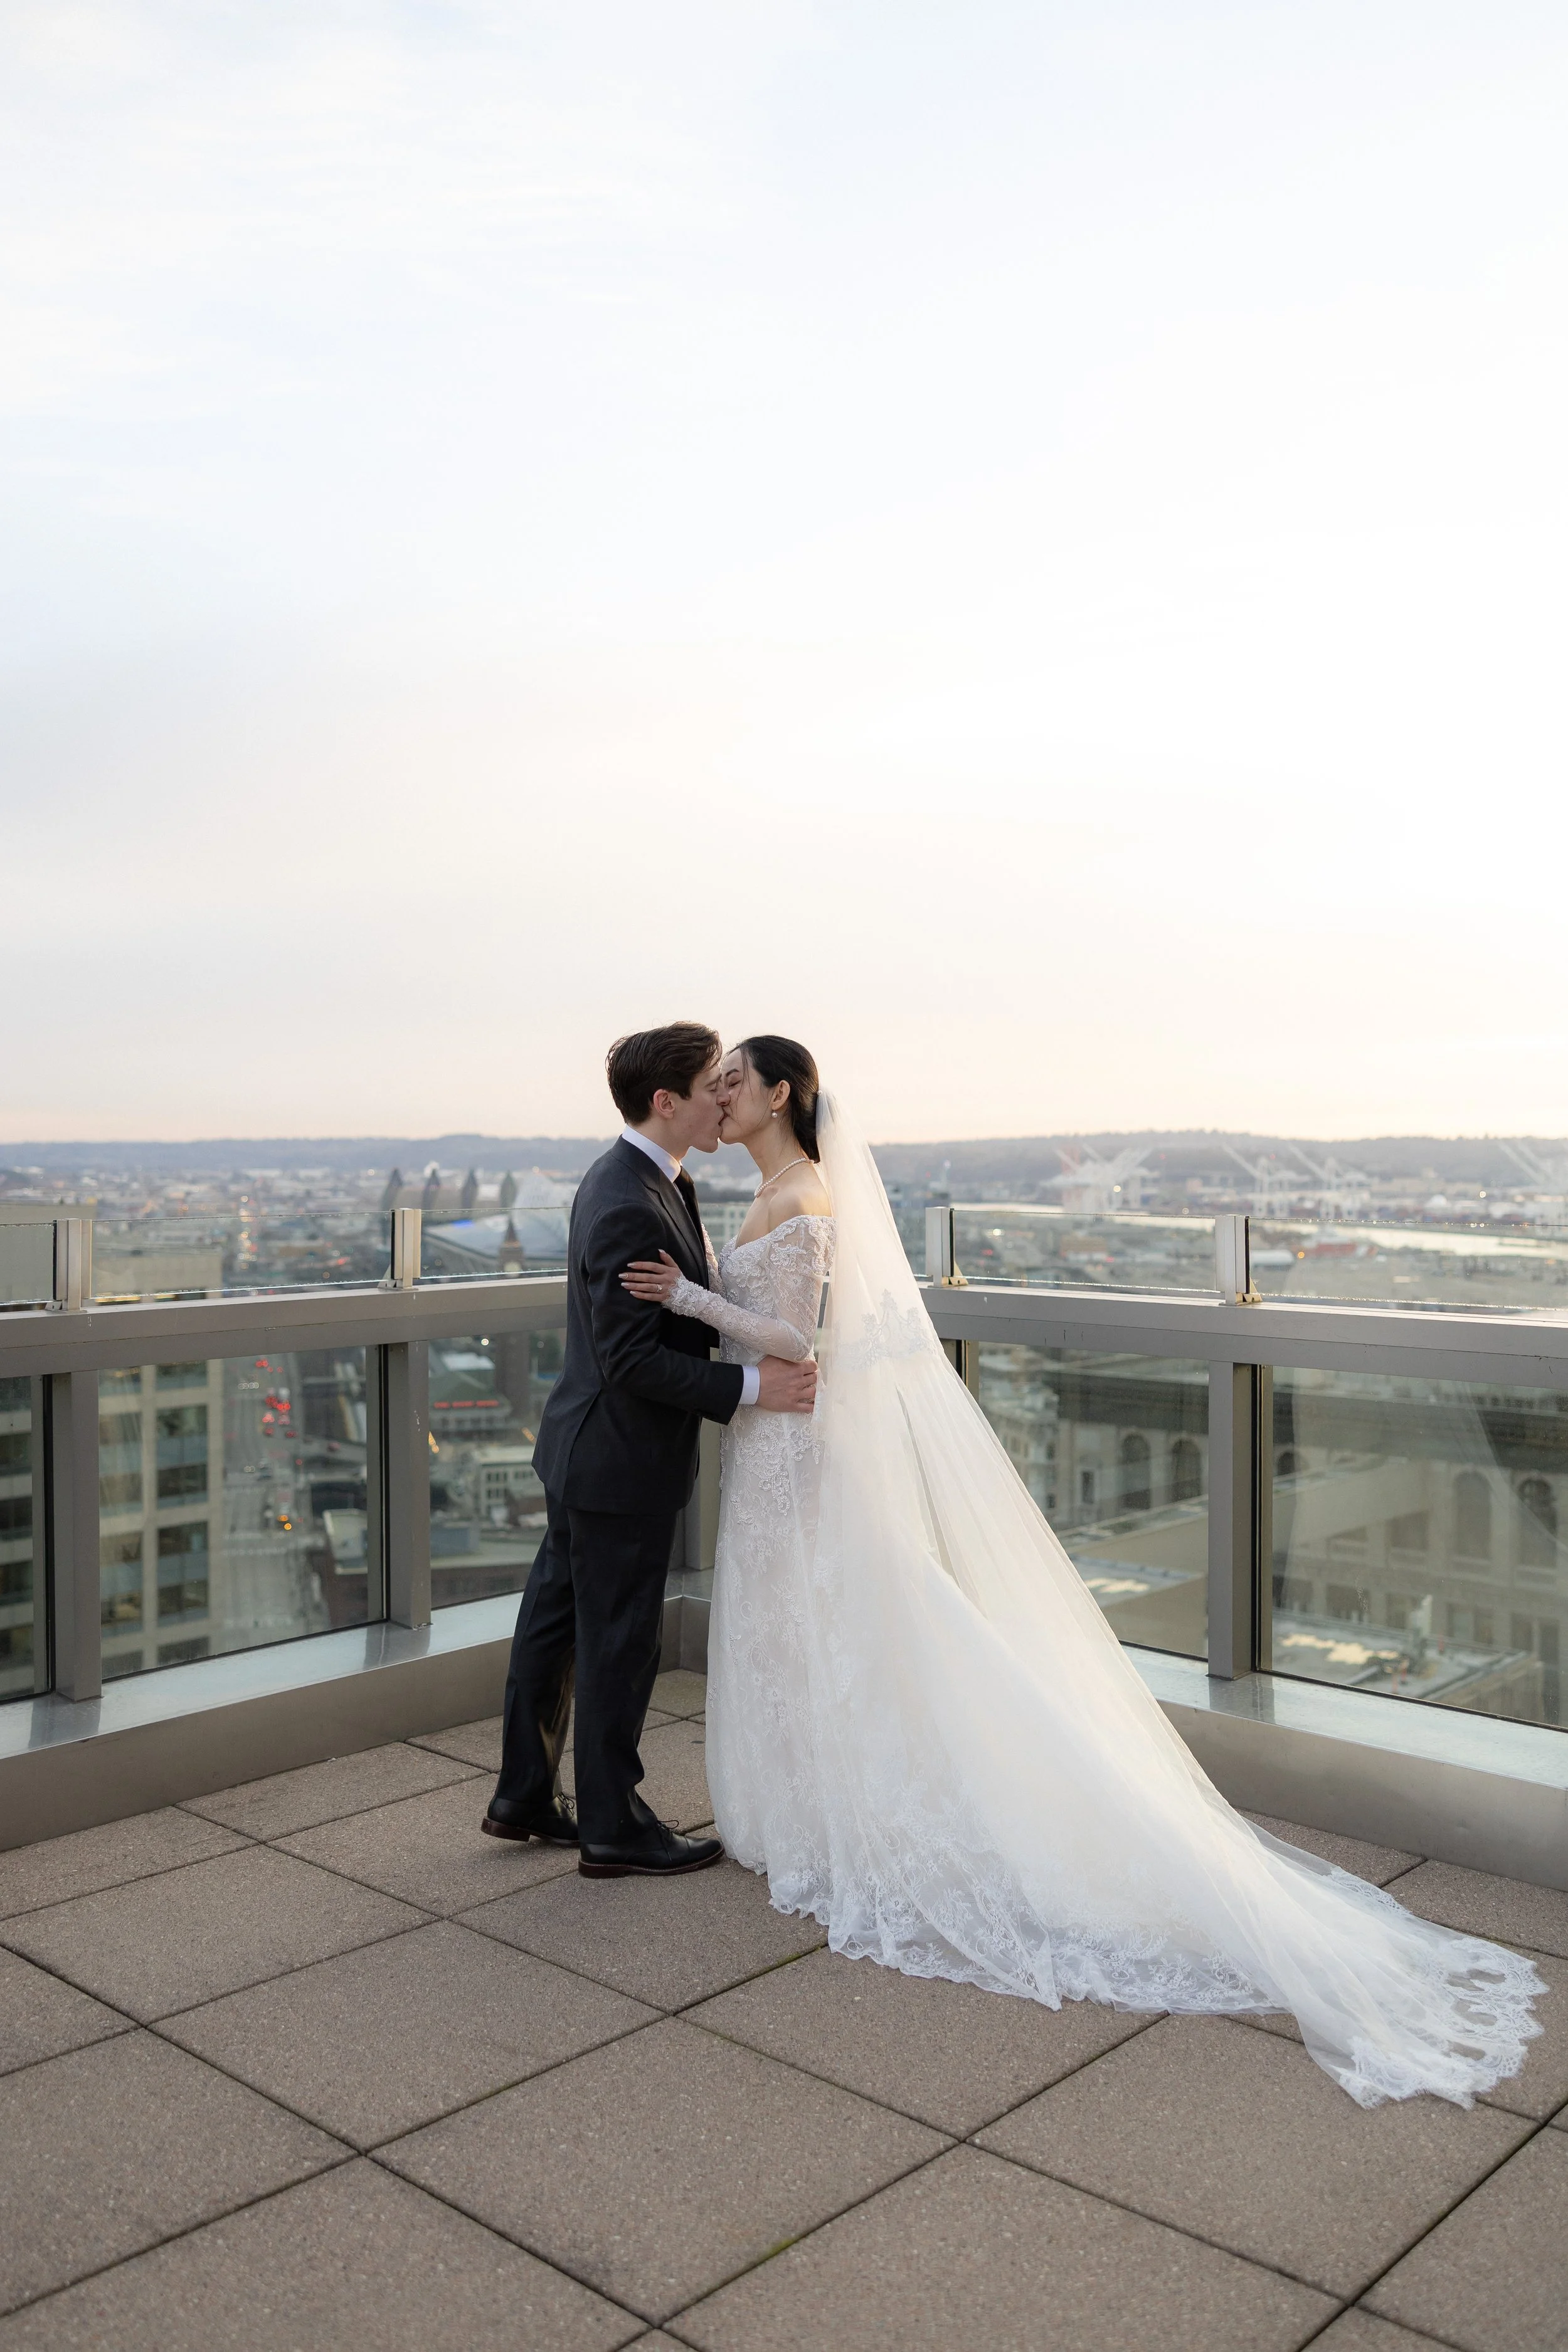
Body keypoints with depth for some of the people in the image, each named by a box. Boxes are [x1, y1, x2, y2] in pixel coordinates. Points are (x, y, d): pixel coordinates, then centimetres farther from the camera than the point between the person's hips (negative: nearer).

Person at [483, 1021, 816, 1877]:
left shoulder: (632, 1177, 7)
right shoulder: (629, 1208, -26)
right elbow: (632, 1360, -27)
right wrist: (750, 1388, -22)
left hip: (584, 1451, 10)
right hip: (620, 1461, -10)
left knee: (554, 1621, 19)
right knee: (617, 1644, 5)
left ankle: (524, 1796, 33)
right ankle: (613, 1828, 21)